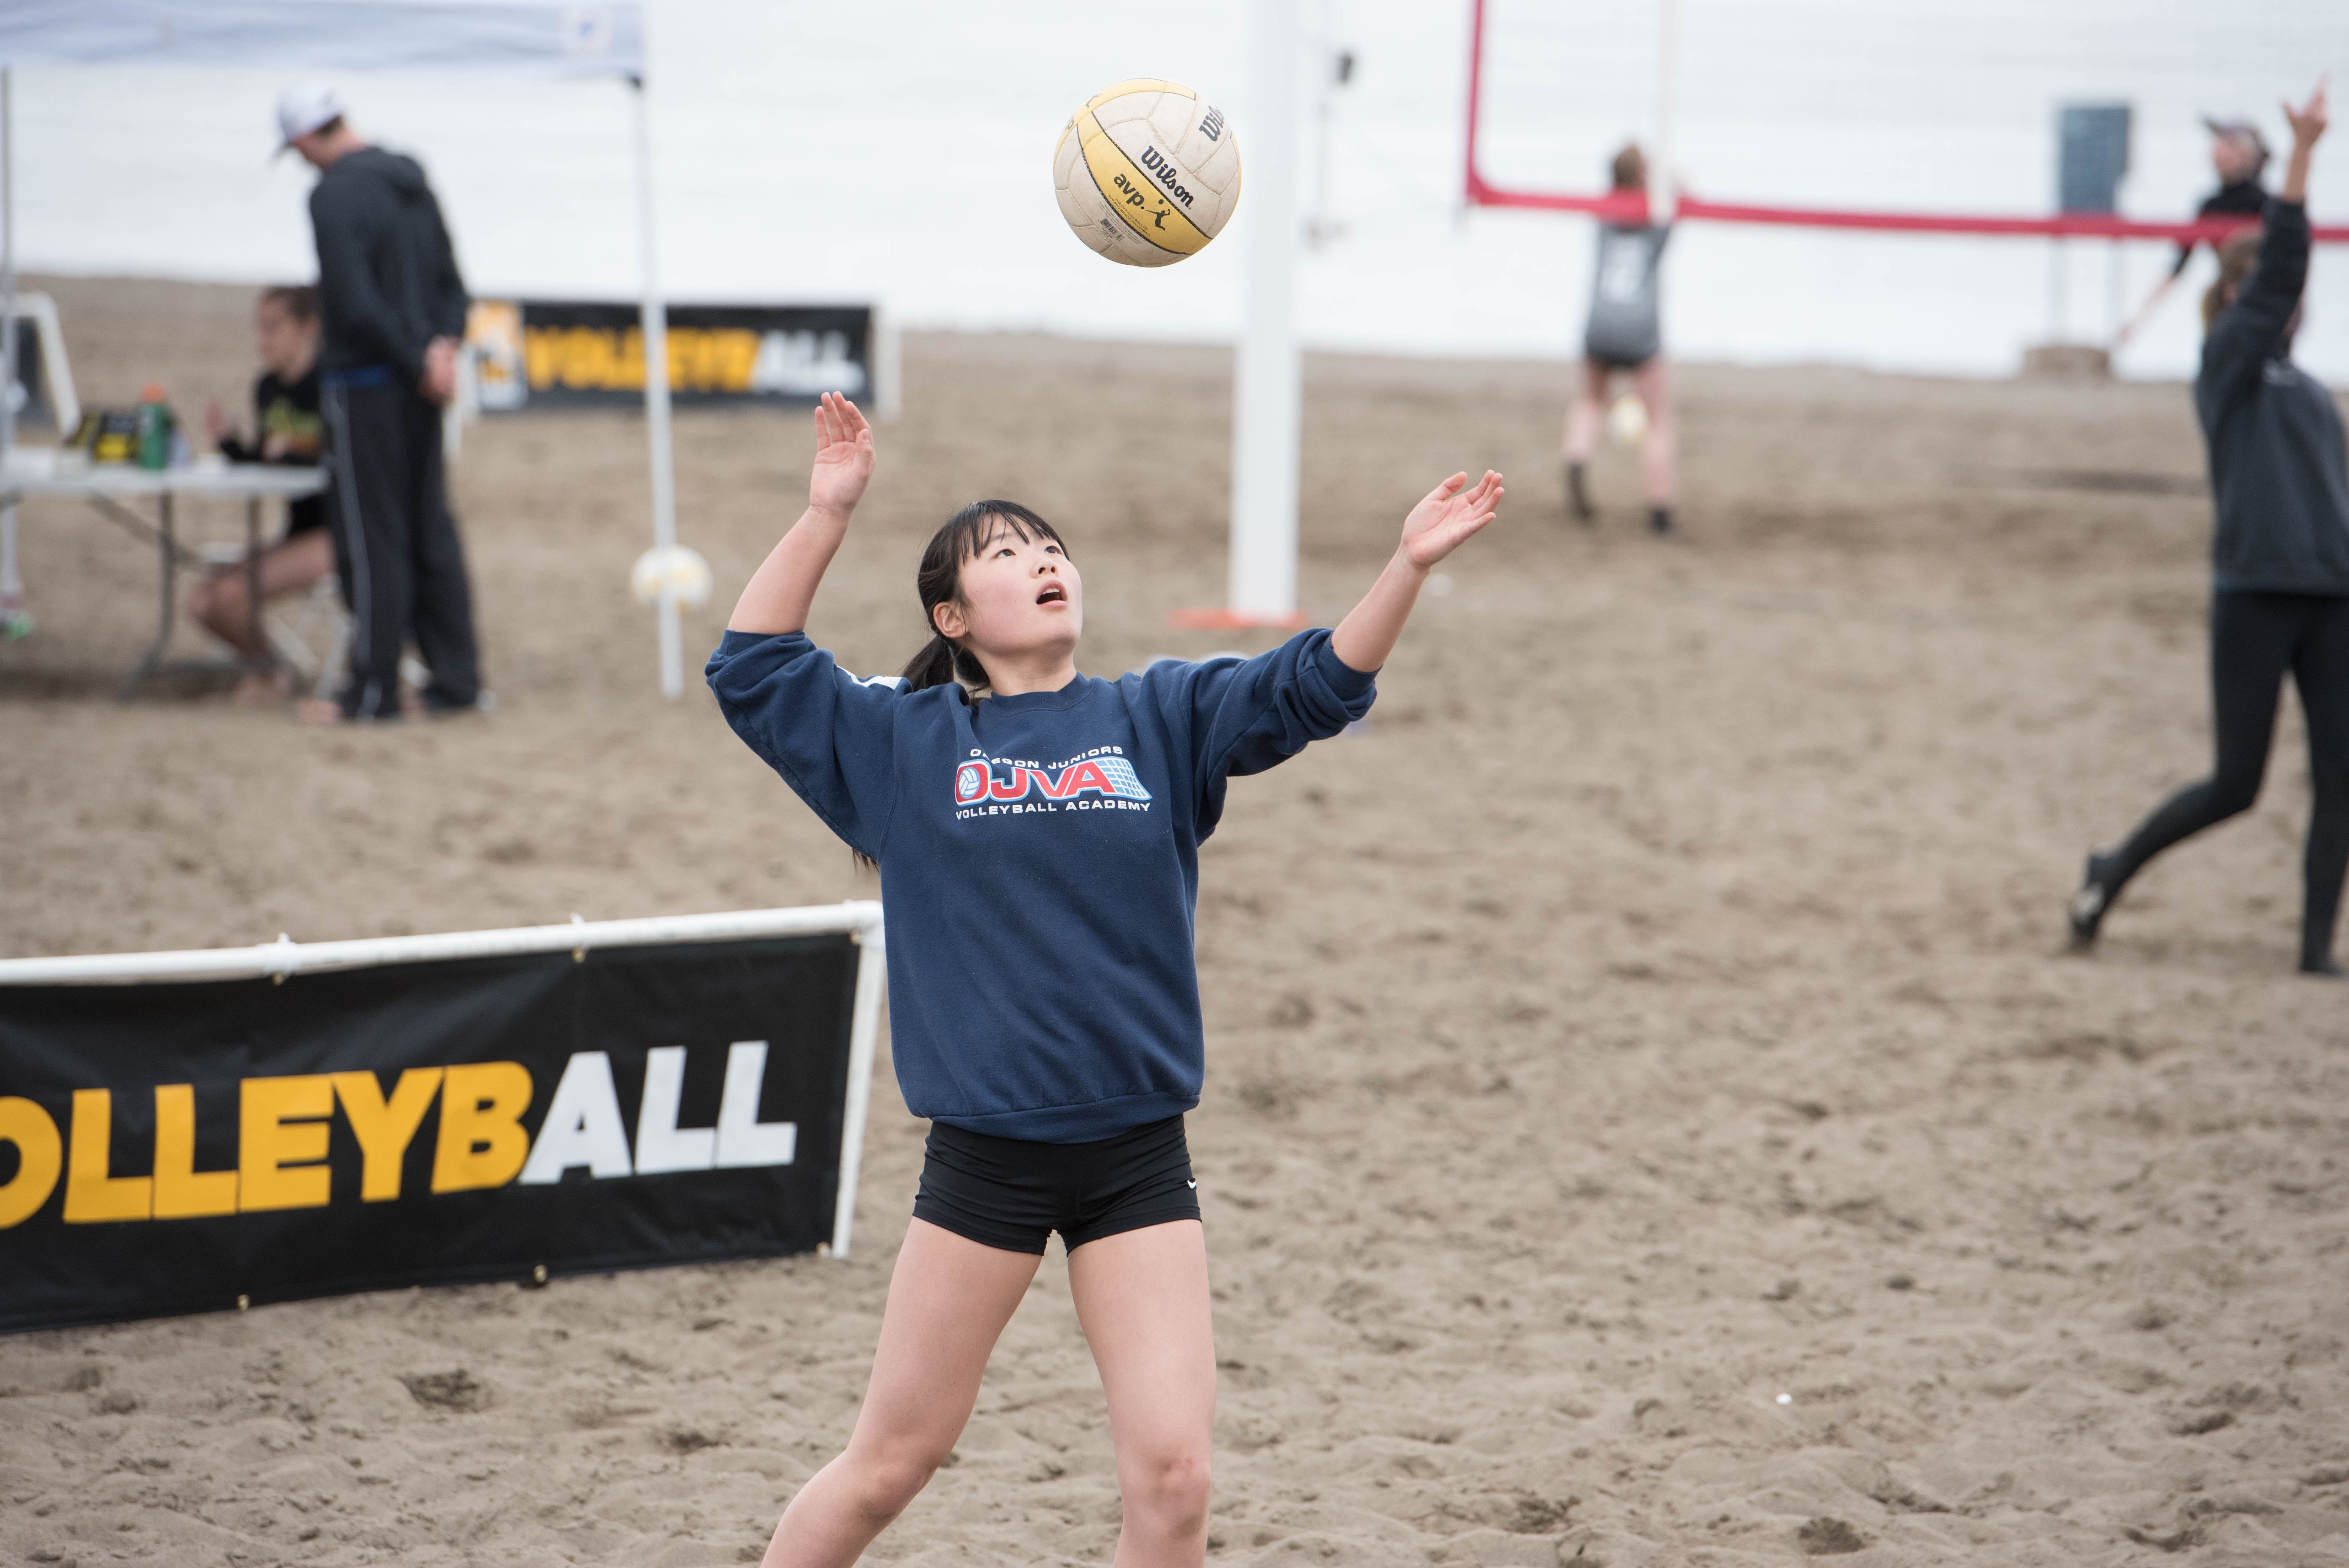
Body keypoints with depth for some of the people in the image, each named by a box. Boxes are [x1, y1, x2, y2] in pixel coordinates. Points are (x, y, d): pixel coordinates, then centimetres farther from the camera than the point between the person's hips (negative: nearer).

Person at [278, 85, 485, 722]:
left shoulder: (335, 195, -15)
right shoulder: (411, 180, 10)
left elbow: (355, 303, -21)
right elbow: (448, 278, 10)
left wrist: (421, 359, -12)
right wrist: (442, 344, -4)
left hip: (366, 383, -8)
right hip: (417, 388, 8)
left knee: (373, 538, -2)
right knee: (432, 531, 11)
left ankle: (374, 689, 4)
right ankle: (456, 679, 14)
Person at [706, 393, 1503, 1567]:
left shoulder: (1160, 718, 5)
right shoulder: (906, 743, 4)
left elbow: (1315, 686, -4)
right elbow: (753, 667, 0)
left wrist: (1409, 566, -19)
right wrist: (828, 511, -8)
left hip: (1138, 1156, 1)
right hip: (982, 1157, -1)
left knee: (1171, 1472, -5)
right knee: (889, 1463, 8)